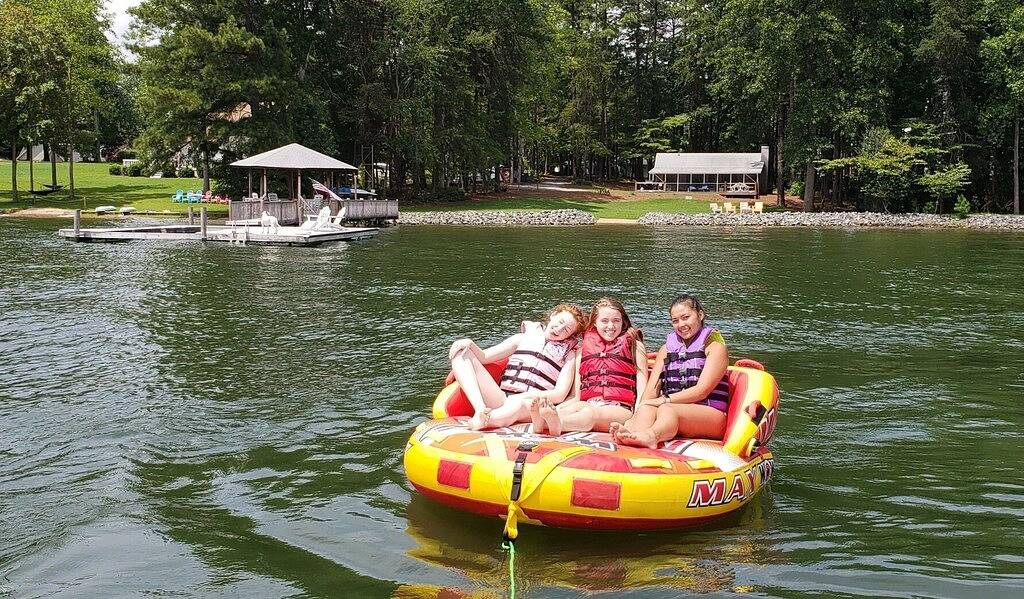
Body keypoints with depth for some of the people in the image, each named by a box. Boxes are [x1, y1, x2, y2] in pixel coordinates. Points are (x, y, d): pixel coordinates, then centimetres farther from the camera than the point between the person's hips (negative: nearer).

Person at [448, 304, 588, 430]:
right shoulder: (524, 337, 23)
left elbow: (559, 395, 1)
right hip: (501, 398, 4)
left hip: (532, 404, -4)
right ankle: (480, 411, -32)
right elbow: (483, 357, 17)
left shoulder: (568, 353, 17)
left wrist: (526, 396, -16)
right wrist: (470, 344, -6)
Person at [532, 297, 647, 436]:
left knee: (592, 413, -37)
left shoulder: (634, 346, 17)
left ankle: (558, 424, -67)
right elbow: (577, 395, 18)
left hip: (620, 409, -2)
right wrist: (555, 408, -4)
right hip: (588, 403, 2)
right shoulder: (583, 351, 22)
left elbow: (642, 388, 8)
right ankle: (541, 421, -65)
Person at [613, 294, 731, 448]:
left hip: (710, 414, -4)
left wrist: (664, 400, -17)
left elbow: (701, 391, -6)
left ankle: (649, 435, -69)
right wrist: (639, 411, -11)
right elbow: (652, 388, 11)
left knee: (666, 409, -36)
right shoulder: (667, 347, 24)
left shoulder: (715, 346, 8)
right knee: (647, 408, -31)